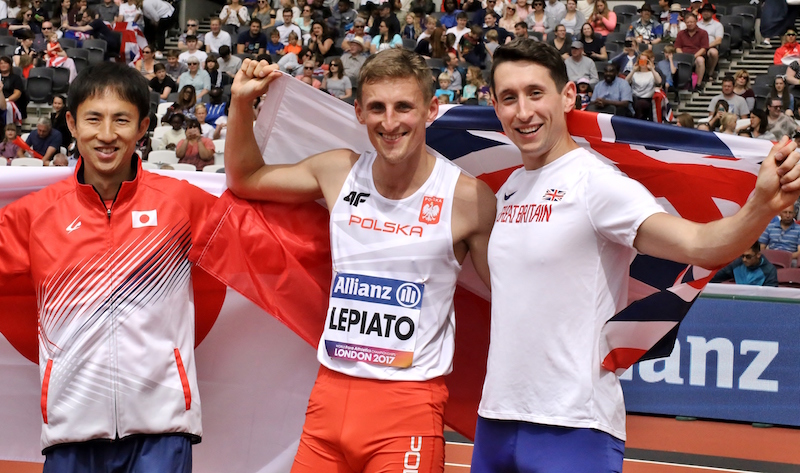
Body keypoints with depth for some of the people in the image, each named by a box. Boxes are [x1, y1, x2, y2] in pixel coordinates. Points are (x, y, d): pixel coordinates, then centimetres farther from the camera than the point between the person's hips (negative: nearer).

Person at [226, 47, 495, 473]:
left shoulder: (468, 198, -8)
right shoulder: (339, 173, 3)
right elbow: (245, 179, 19)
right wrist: (241, 104, 7)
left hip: (409, 403, -4)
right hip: (331, 390, 4)